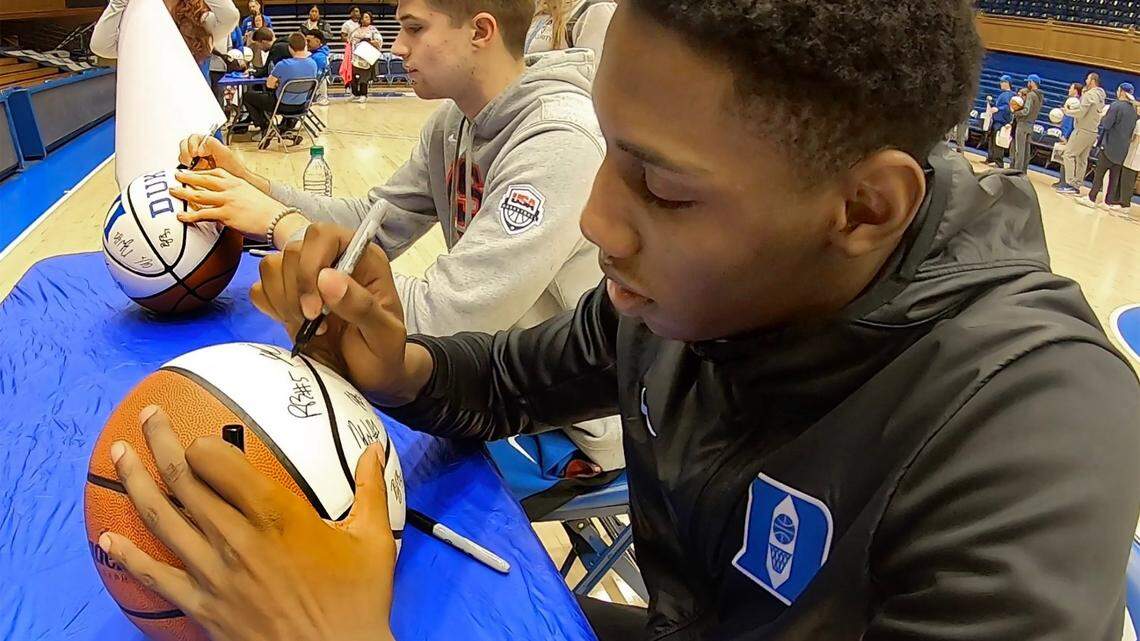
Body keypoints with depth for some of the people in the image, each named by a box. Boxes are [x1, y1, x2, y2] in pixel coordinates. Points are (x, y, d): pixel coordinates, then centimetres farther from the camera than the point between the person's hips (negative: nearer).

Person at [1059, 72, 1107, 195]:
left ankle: (1071, 184, -13)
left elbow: (1081, 112, -17)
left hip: (1082, 131, -9)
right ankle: (1077, 186, 10)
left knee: (1068, 154, -7)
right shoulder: (1101, 97, 17)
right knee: (1082, 159, 9)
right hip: (1093, 132, 9)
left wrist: (1067, 111, -2)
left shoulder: (1089, 94, -11)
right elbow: (1089, 113, 16)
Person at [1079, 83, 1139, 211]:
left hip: (1110, 146, -7)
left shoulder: (1116, 106, -12)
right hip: (1122, 149, 7)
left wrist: (1103, 118, 3)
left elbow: (1106, 124, -15)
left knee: (1099, 173, -2)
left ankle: (1092, 198, -2)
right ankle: (1110, 201, 11)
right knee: (1115, 176, 8)